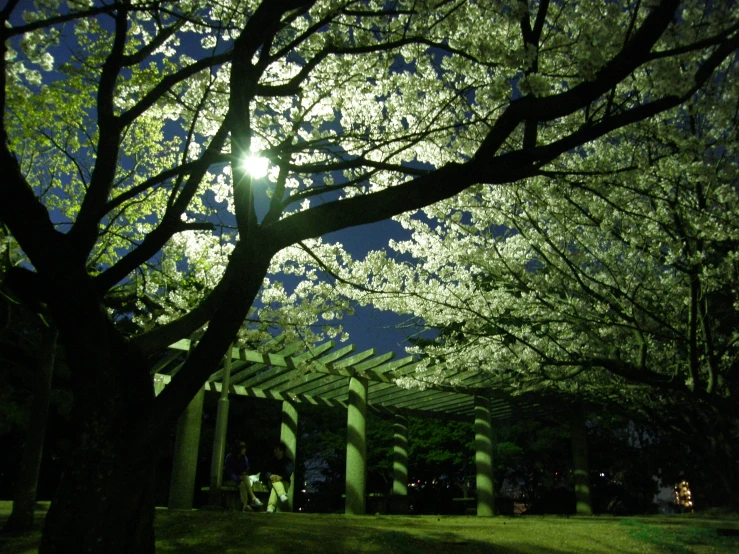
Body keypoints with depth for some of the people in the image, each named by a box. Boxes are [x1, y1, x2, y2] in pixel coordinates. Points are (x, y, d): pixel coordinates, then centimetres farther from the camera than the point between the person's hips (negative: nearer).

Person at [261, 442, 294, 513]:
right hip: (271, 482, 2)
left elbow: (289, 471, -11)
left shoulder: (288, 461, 9)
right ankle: (282, 495, -65)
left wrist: (280, 477, -31)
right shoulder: (271, 460, 17)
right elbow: (266, 471, 3)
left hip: (284, 482, -2)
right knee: (275, 480, -36)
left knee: (275, 488, -37)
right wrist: (270, 476, -22)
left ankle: (271, 507, -58)